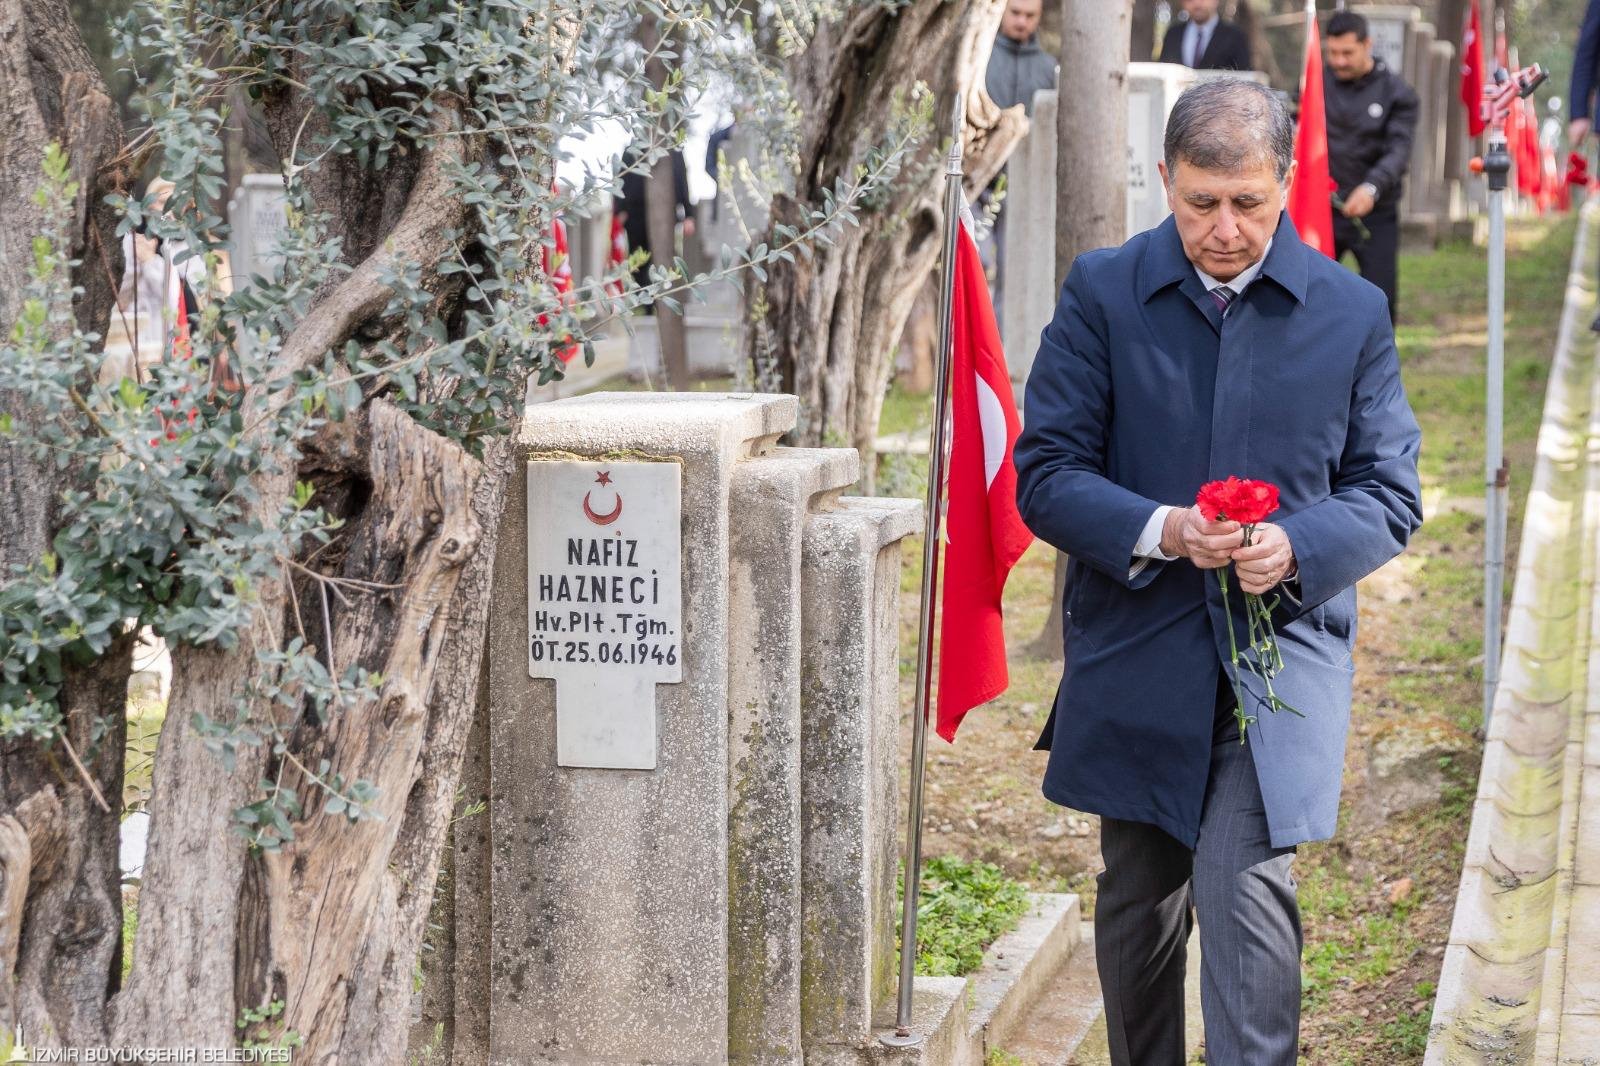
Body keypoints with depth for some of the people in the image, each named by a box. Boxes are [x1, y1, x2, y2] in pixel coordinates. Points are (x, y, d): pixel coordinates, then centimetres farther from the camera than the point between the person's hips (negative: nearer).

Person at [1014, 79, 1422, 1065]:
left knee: (1246, 890, -17)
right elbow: (1046, 474, -3)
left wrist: (1297, 547, -17)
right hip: (1136, 656, 2)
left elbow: (1389, 493, 4)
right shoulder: (1102, 293, -1)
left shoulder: (1352, 312, 1)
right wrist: (1157, 532, -21)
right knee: (1137, 907, 15)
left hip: (1282, 653, -1)